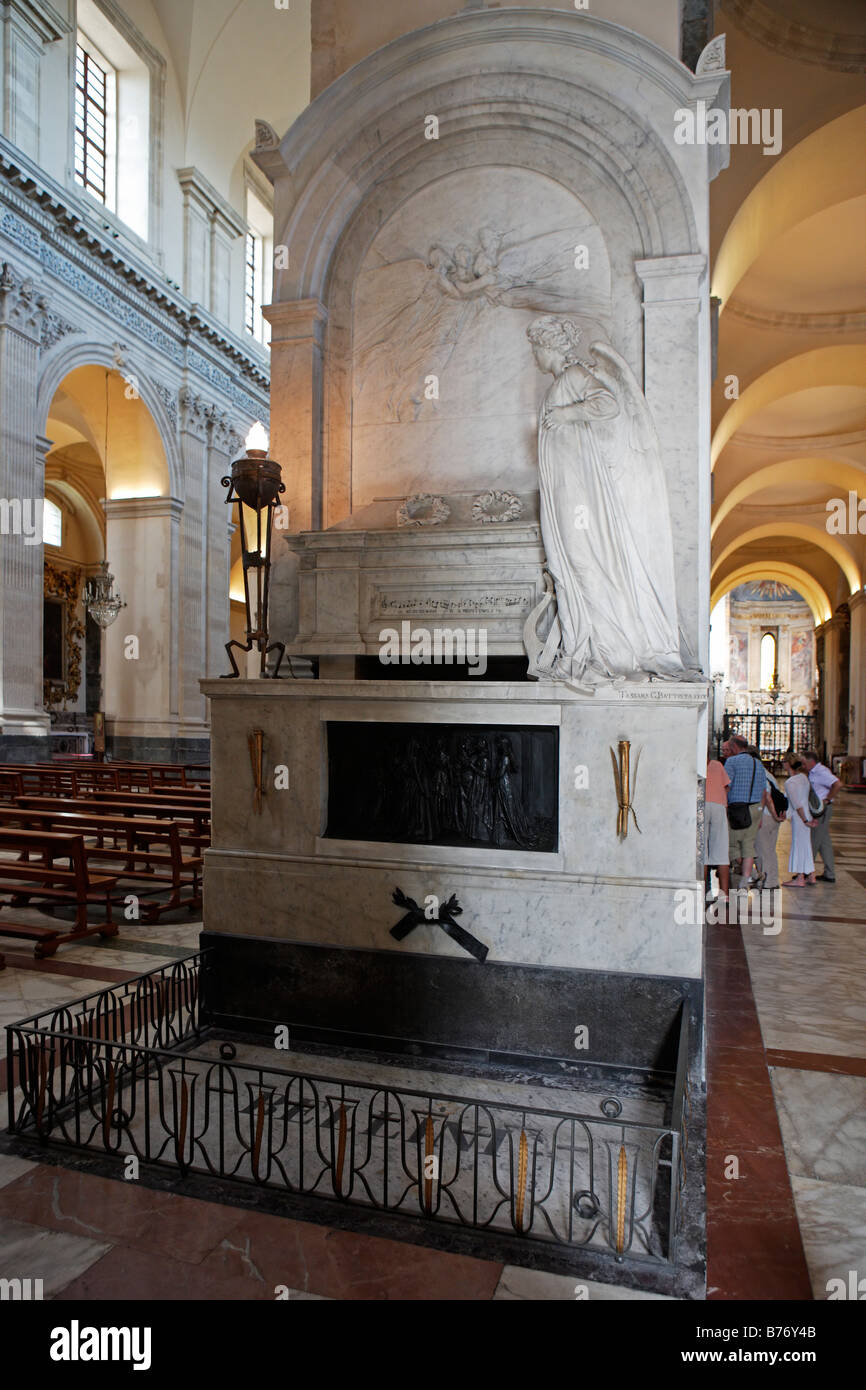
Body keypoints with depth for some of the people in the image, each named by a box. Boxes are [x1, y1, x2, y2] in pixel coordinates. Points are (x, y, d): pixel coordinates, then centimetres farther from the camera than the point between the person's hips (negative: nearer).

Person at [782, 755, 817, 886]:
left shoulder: (790, 782, -16)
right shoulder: (803, 776, 9)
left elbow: (797, 804, -19)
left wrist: (805, 820, -15)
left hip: (800, 816, -8)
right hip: (807, 814, 8)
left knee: (799, 844, -3)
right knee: (807, 845, 15)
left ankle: (800, 879, 1)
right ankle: (811, 876, 21)